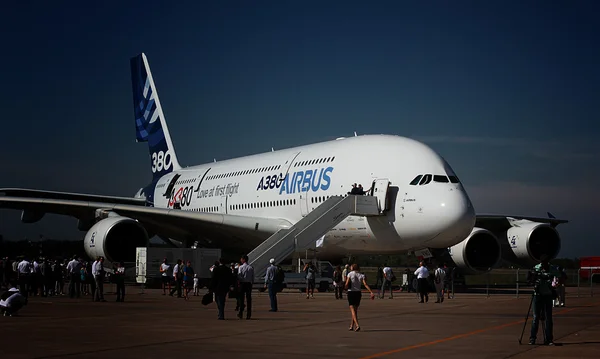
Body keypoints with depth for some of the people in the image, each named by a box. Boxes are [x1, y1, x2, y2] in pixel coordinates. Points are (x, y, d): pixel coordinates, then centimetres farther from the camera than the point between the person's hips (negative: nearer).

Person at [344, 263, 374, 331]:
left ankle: (357, 325, -24)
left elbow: (346, 284, -11)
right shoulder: (362, 275, 4)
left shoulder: (350, 274, -3)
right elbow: (365, 284, -10)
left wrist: (345, 287, 12)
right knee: (355, 310, 17)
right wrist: (371, 292, -17)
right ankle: (352, 326, 24)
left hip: (351, 293, -4)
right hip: (358, 293, 4)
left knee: (353, 310, -7)